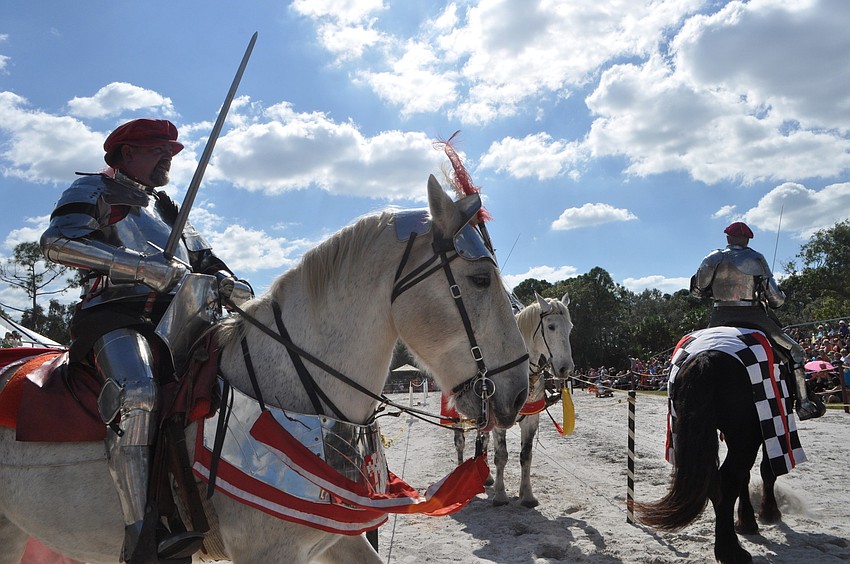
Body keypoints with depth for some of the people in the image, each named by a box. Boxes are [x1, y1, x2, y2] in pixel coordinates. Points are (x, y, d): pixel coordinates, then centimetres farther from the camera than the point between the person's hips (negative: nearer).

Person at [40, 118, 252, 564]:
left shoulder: (169, 209, 33)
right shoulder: (94, 190, 12)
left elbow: (205, 260, 30)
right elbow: (57, 241, -8)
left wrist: (227, 282, 3)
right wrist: (142, 266, -18)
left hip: (178, 319, 7)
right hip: (117, 314, -7)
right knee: (137, 393, -36)